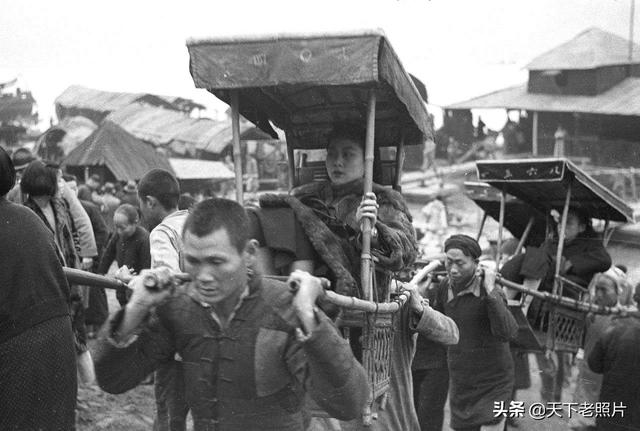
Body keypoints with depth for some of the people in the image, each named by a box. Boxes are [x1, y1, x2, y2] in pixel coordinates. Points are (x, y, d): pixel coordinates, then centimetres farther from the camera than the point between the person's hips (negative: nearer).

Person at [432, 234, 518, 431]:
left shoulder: (491, 292, -20)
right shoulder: (444, 287, -3)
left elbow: (507, 334, -35)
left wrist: (491, 291, -34)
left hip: (492, 385, -6)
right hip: (460, 384, 6)